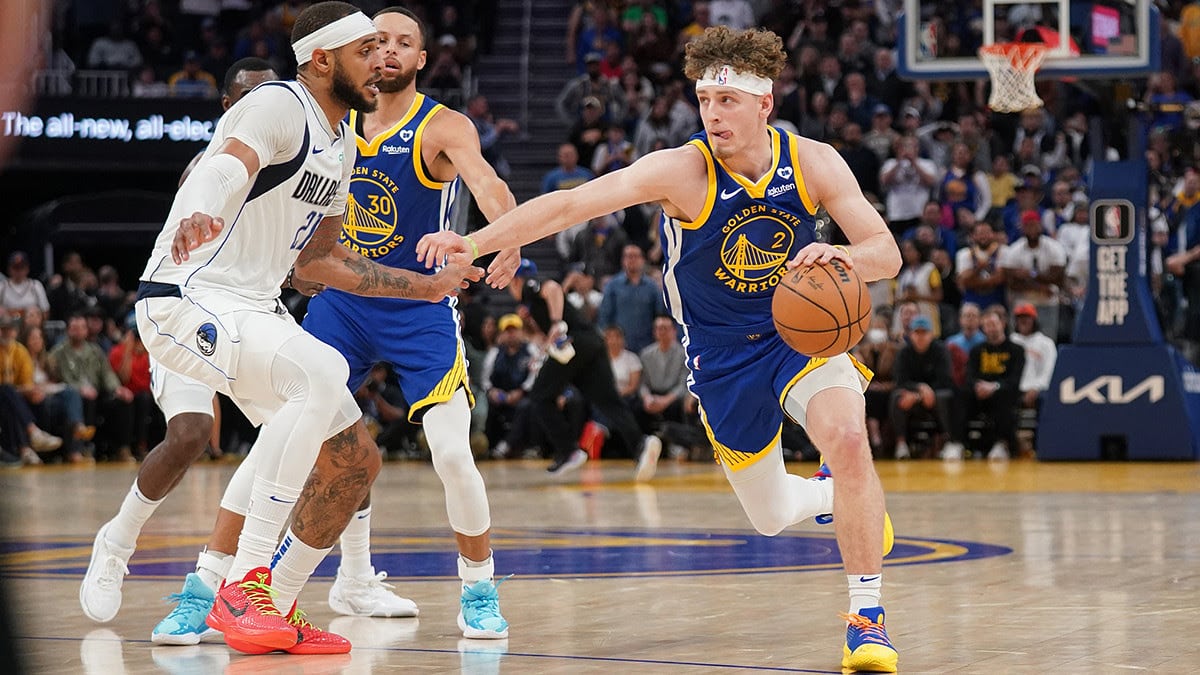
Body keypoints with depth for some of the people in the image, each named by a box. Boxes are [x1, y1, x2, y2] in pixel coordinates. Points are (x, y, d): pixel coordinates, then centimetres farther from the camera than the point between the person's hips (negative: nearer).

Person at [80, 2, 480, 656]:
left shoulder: (341, 144, 14)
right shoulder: (278, 108, -14)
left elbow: (316, 259, 25)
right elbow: (228, 166, -37)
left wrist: (426, 286, 26)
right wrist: (200, 210, -61)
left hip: (255, 309, 10)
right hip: (185, 301, -10)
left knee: (354, 459, 6)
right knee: (323, 371, -34)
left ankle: (278, 611, 17)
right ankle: (245, 583, -32)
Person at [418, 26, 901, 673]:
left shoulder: (814, 163, -14)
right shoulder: (681, 170, -22)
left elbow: (887, 253, -12)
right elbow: (571, 203, -27)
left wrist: (844, 255, -36)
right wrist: (475, 241, -38)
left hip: (801, 332, 0)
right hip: (722, 352, 0)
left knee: (848, 437, -29)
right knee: (770, 516, 7)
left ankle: (866, 617, -14)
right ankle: (834, 494, 47)